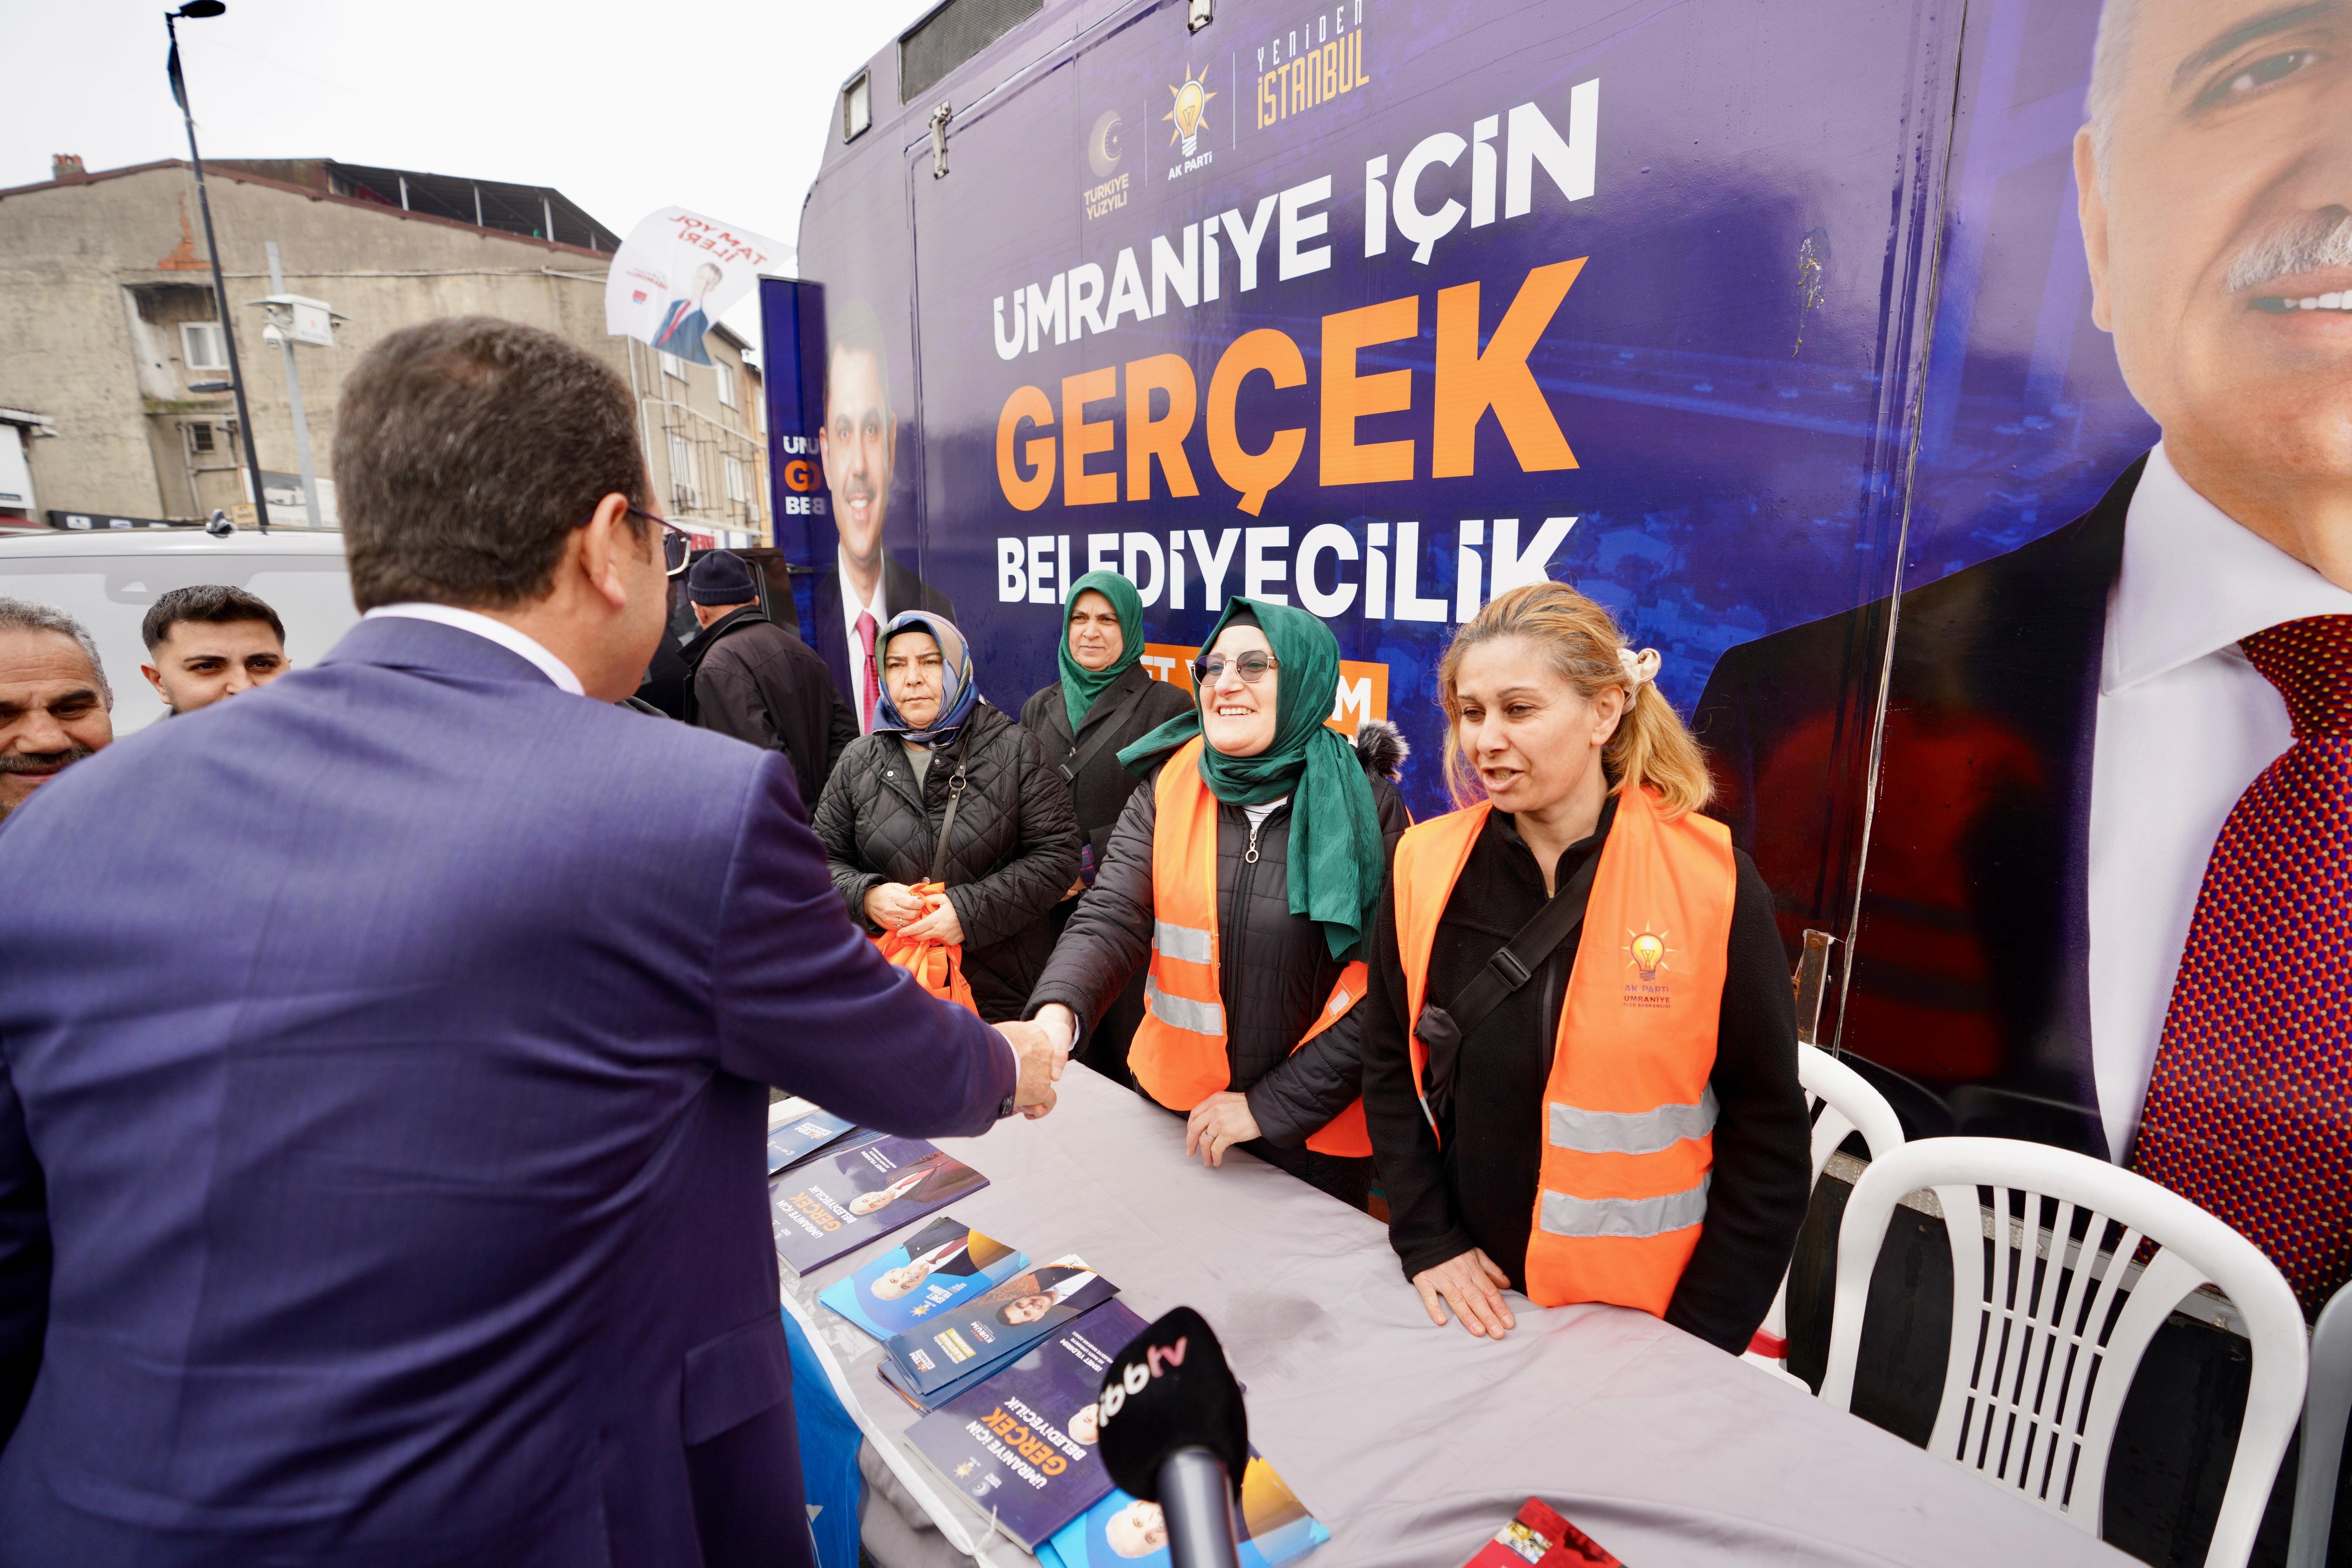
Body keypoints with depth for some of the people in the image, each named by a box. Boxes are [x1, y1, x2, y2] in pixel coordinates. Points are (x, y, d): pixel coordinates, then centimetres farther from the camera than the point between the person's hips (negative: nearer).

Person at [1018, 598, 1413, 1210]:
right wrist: (1057, 1013, -34)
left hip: (1315, 1131, -2)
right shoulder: (1167, 789, -5)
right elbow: (1110, 918, -15)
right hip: (1173, 1109, 3)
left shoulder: (1368, 806, -12)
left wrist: (1271, 1106, -16)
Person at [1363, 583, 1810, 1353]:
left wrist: (1699, 1342, -9)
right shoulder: (1426, 867, -8)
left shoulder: (1710, 880, -14)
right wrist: (1426, 1241, -5)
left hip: (1639, 1315, -2)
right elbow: (1390, 1068, 1)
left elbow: (1767, 1139, -9)